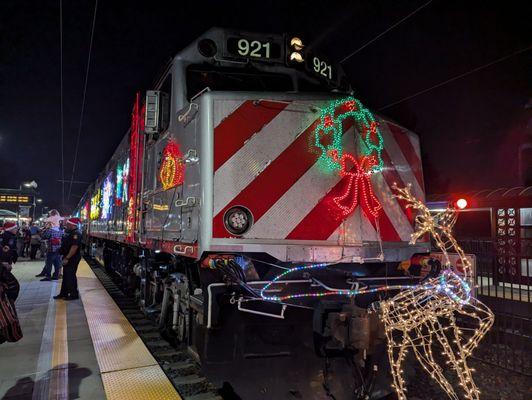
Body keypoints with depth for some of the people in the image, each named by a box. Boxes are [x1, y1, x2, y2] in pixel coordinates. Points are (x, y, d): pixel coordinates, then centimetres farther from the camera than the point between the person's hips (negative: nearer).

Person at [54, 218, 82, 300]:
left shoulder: (76, 234, -20)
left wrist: (67, 258, -25)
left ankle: (74, 294, 6)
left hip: (72, 259, -10)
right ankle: (63, 293, 26)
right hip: (67, 258, 10)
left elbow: (74, 247, -26)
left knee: (71, 276, -3)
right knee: (65, 276, 16)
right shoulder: (70, 233, 13)